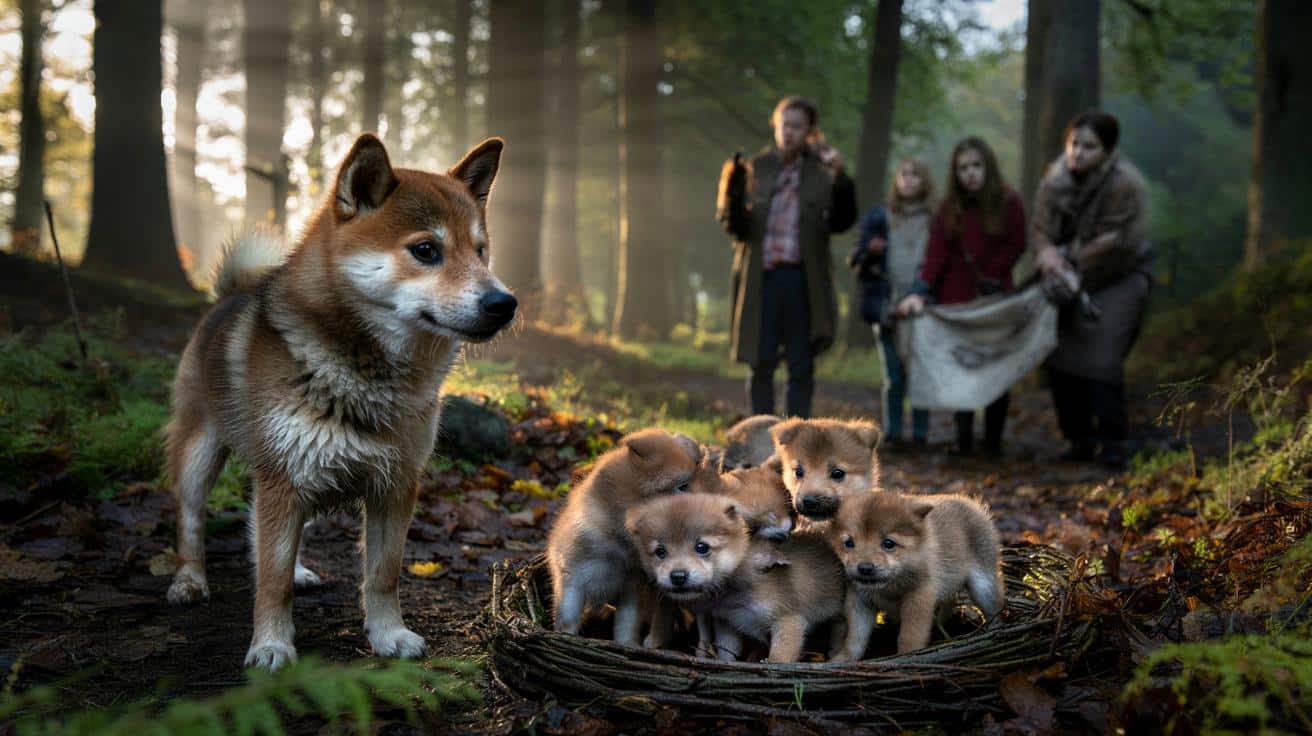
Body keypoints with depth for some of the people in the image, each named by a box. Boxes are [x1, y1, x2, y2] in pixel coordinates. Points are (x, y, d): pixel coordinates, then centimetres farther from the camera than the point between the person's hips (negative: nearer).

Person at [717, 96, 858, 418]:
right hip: (761, 277, 1)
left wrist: (841, 180, -22)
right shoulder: (755, 167, 4)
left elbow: (841, 221, -10)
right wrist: (733, 193, -18)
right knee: (761, 365, 5)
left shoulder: (821, 172, 1)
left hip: (802, 279, 0)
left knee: (801, 367, 5)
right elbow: (737, 227, -1)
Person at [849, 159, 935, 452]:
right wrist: (869, 251, -11)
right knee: (894, 377, 0)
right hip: (888, 308, 0)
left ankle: (920, 434, 8)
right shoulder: (878, 217, 10)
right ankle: (892, 434, 7)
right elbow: (856, 264, 11)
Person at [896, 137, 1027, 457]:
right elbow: (936, 253, -7)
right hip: (956, 300, 2)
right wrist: (919, 292, -19)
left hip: (995, 299, -2)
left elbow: (1014, 248, -2)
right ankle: (963, 439, 9)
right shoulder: (949, 206, 2)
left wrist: (987, 279, -9)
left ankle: (993, 440, 8)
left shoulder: (1009, 202, -4)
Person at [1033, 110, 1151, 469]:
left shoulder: (1125, 184, -20)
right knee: (1060, 359, 3)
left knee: (1102, 361, -17)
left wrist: (1069, 259, -20)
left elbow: (1114, 243, -22)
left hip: (1117, 281, -6)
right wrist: (1048, 254, -26)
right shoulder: (1056, 177, -4)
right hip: (1072, 279, 6)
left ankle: (1113, 442, -5)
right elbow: (1042, 228, -5)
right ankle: (1080, 440, 15)